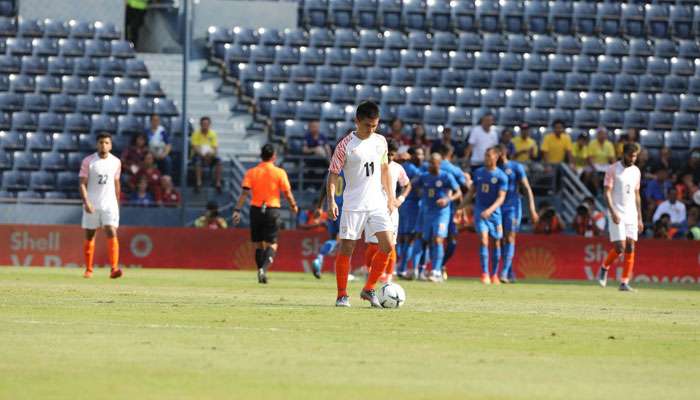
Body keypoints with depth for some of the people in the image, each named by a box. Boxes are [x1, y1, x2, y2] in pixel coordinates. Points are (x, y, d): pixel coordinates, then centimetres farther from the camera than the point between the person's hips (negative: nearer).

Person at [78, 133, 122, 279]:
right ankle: (88, 269, 18)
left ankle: (114, 268, -20)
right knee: (89, 237, 6)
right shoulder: (88, 161, -3)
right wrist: (86, 202, -19)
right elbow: (82, 184, -6)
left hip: (109, 204, 1)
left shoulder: (116, 162, 6)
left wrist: (117, 204, 18)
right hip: (92, 205, -1)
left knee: (112, 233, -14)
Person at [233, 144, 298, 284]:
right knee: (271, 244, 0)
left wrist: (237, 210, -9)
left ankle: (261, 271, 16)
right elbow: (287, 194, -1)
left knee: (258, 244, 14)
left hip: (256, 209, 2)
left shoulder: (251, 172, 2)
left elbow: (245, 192, -7)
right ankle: (264, 268, -22)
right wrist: (293, 206, 17)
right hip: (272, 209, -2)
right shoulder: (279, 173, -3)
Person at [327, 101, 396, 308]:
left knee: (387, 246, -7)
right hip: (353, 204, -4)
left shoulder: (380, 141, 7)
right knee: (346, 248, -3)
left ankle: (369, 289, 6)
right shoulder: (345, 145, -8)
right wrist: (331, 200, -17)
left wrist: (390, 197, 15)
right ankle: (342, 295, 6)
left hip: (377, 203, 4)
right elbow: (333, 173, -6)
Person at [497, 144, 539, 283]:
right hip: (497, 208, 4)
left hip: (512, 208, -4)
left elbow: (527, 188, -4)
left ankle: (505, 272, -20)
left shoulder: (516, 167, -4)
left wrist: (532, 210, -11)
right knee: (502, 241, 3)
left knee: (510, 238, -13)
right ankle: (511, 274, 13)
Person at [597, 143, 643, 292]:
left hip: (631, 215, 5)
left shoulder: (636, 171, 11)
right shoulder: (613, 170, -5)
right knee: (620, 247, -13)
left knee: (630, 248, -3)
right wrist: (613, 212, -21)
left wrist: (640, 218, 14)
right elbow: (607, 192, -9)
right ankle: (604, 268, 15)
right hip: (617, 215, -5)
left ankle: (625, 282, -1)